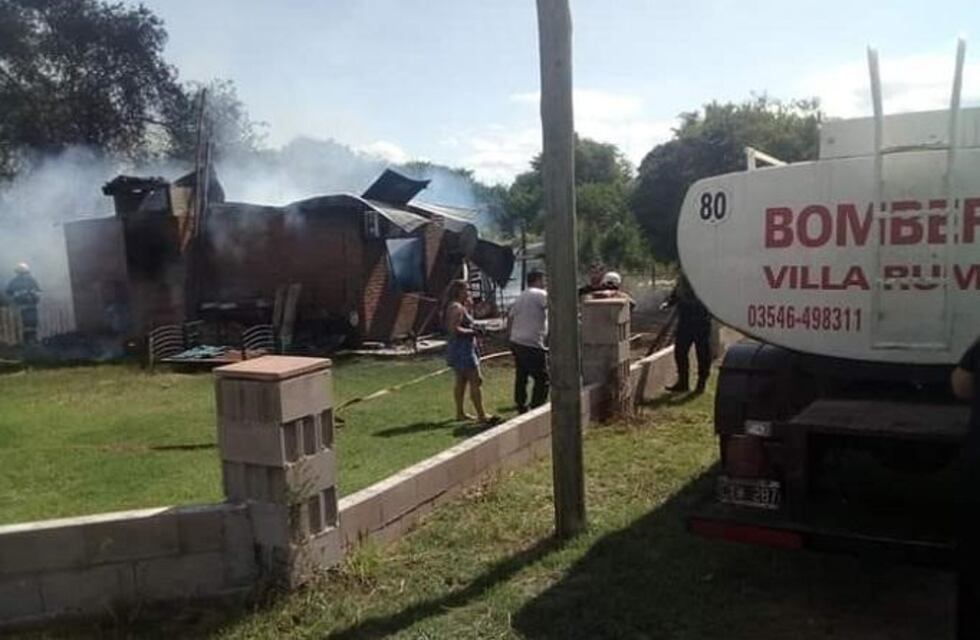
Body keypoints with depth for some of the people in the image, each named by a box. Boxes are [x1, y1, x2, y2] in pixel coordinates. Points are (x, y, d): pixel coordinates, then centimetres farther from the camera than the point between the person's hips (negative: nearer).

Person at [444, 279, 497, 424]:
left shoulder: (461, 306, 15)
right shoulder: (457, 307, -17)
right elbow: (455, 329, -25)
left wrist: (469, 306, 12)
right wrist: (471, 332, -16)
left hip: (464, 349, 11)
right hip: (462, 349, -11)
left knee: (461, 381, 14)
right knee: (475, 381, -10)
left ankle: (460, 413, 20)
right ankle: (481, 415, -9)